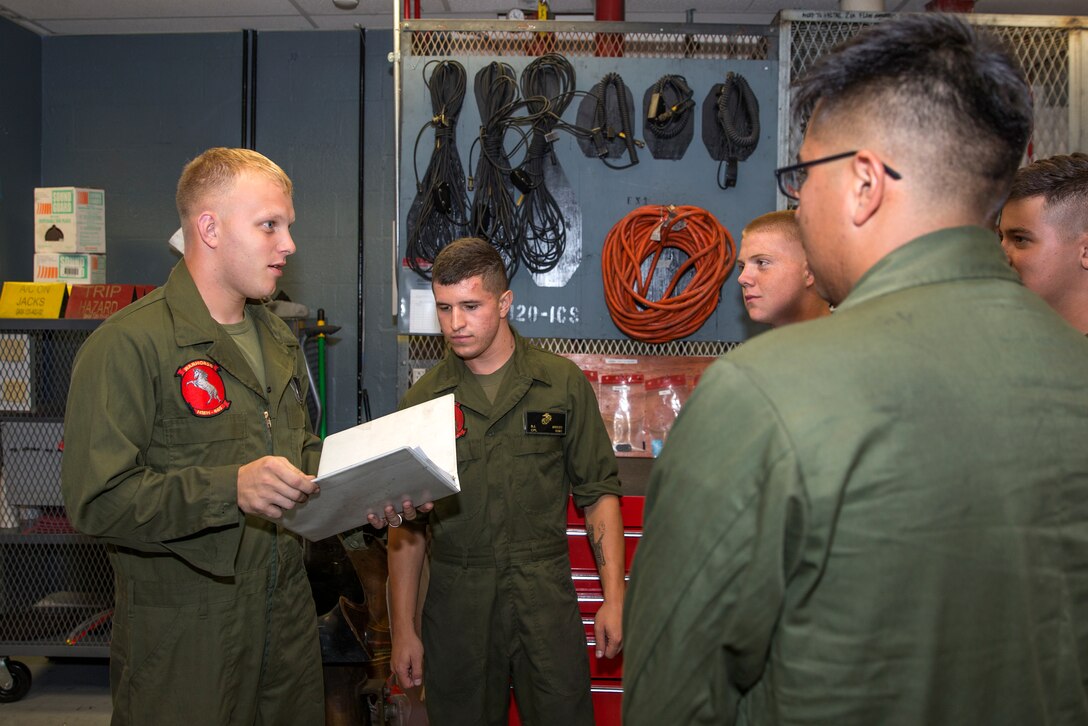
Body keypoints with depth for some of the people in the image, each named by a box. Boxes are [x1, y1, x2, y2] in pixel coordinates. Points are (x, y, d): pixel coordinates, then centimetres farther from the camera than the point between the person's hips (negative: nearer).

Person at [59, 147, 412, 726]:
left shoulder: (279, 340, 13)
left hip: (286, 613, 7)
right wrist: (230, 488, -32)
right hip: (184, 632, -7)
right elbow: (96, 500, -21)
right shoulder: (127, 345, -15)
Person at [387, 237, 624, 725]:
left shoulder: (563, 383, 0)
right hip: (455, 601, 1)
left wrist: (614, 597, -3)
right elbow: (408, 524, 5)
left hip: (545, 595, -1)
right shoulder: (424, 399, 2)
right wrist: (402, 628, 3)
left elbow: (599, 493, 3)